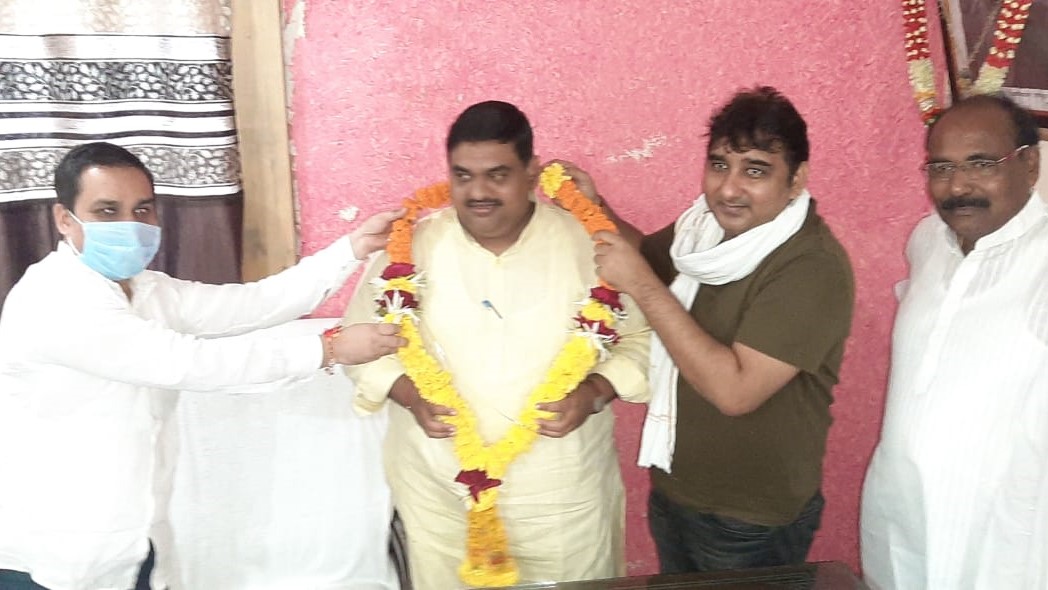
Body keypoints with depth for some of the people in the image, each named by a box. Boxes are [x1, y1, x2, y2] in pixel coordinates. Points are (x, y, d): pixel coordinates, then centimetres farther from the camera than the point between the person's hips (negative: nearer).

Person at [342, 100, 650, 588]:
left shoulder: (589, 244, -7)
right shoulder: (411, 246, -5)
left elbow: (641, 338, 2)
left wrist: (596, 391, -15)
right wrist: (410, 395, -14)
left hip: (563, 494, 0)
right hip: (440, 493, 1)